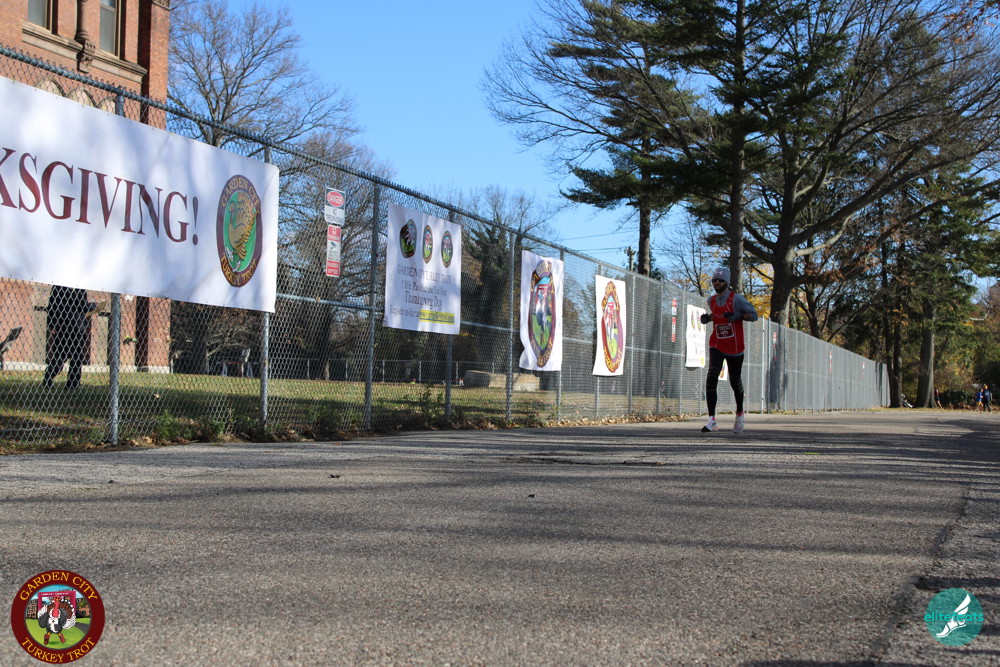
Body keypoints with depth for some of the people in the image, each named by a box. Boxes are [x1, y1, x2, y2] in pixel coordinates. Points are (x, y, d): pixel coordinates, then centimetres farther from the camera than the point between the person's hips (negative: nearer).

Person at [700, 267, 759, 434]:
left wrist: (737, 316, -27)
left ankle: (740, 414, 38)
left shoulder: (736, 299, -10)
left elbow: (754, 315, -10)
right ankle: (712, 419, -21)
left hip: (735, 348, -3)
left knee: (735, 381, 11)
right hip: (716, 346, 3)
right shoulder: (711, 300, 6)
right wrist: (707, 318, 3)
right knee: (711, 378, -17)